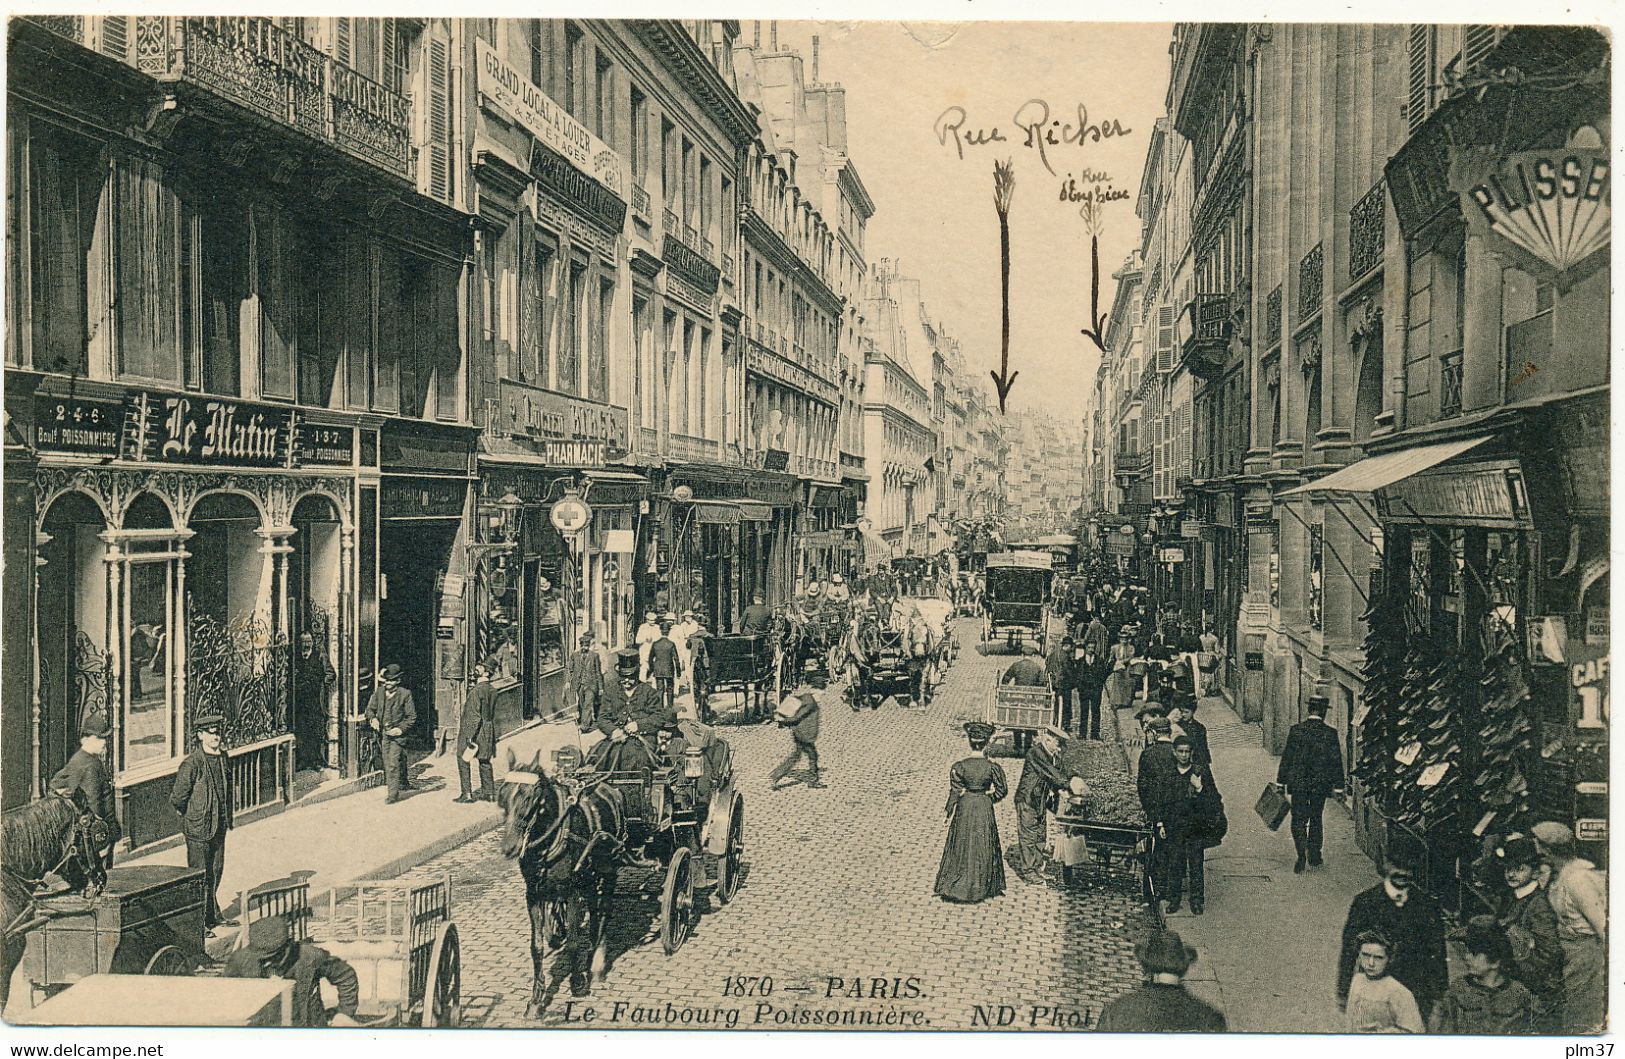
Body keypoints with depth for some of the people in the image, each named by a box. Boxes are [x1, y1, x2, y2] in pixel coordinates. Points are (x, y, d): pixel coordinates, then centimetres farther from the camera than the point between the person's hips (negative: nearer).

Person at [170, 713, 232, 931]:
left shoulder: (222, 756, 5)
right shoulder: (192, 764, -18)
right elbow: (176, 798, -14)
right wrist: (189, 815, 1)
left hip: (219, 827, 7)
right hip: (198, 830, -7)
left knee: (216, 871, 17)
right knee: (200, 876, 1)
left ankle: (212, 915, 32)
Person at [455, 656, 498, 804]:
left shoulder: (476, 691, -19)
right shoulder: (492, 691, 6)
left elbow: (475, 716, -21)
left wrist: (469, 736, -19)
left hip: (471, 731, -8)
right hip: (488, 730, 8)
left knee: (463, 760, 4)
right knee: (485, 761, 14)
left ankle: (467, 794, 2)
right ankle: (489, 793, 16)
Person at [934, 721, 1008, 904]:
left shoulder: (959, 766, -12)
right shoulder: (992, 767, -12)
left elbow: (954, 792, -7)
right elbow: (1002, 790, -5)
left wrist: (949, 811, 3)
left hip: (964, 807, 0)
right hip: (984, 809, 0)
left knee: (961, 847, 12)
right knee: (983, 848, 13)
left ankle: (954, 887, 13)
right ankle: (978, 889, 21)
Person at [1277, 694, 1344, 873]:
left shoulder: (1296, 730, -7)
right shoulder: (1330, 733, -7)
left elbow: (1286, 757, -4)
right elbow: (1336, 761, -4)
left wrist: (1281, 783, 3)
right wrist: (1338, 788, 3)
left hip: (1298, 783, -1)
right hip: (1320, 784, 1)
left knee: (1298, 821, 6)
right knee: (1315, 819, 17)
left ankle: (1302, 856, -10)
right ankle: (1314, 856, 23)